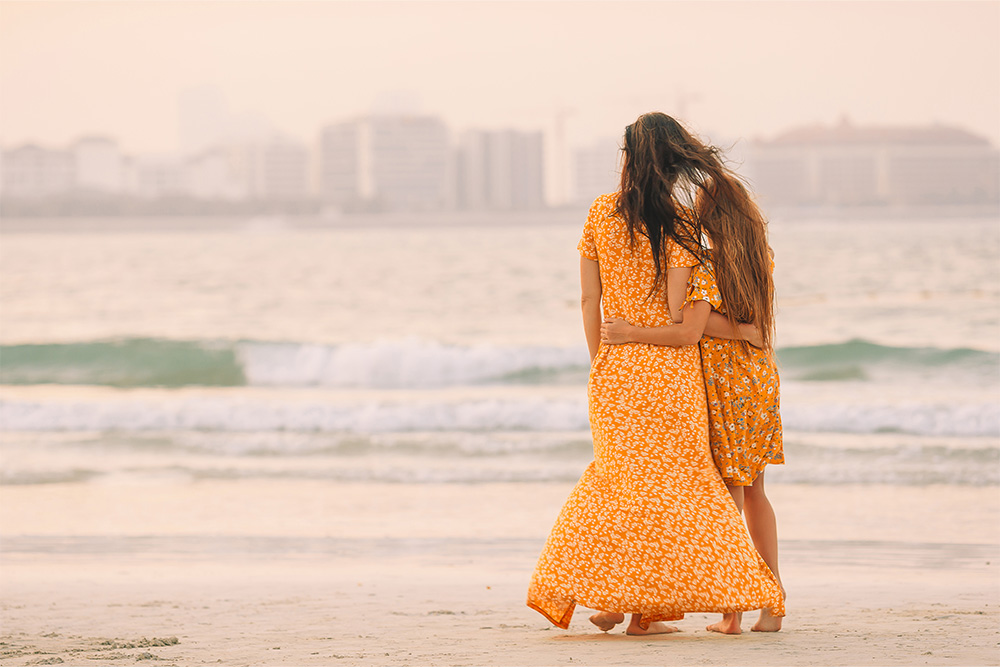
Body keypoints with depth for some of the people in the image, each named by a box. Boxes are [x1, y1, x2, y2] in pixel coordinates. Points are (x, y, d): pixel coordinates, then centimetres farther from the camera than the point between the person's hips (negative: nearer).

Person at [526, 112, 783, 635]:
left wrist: (598, 363, 12)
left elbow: (589, 299, 3)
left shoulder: (600, 213, 1)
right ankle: (644, 609, 1)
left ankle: (605, 596, 8)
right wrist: (740, 330, 1)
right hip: (667, 365, -4)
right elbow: (679, 313, -13)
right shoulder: (677, 224, -10)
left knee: (616, 473, 16)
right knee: (667, 475, 4)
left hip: (614, 364, 4)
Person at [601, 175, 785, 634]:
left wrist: (631, 334, -22)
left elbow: (689, 333, -27)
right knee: (754, 492, 14)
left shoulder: (707, 272, -17)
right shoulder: (763, 261, 3)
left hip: (724, 388, -6)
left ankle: (731, 613, 1)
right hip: (762, 381, 6)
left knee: (728, 497, -1)